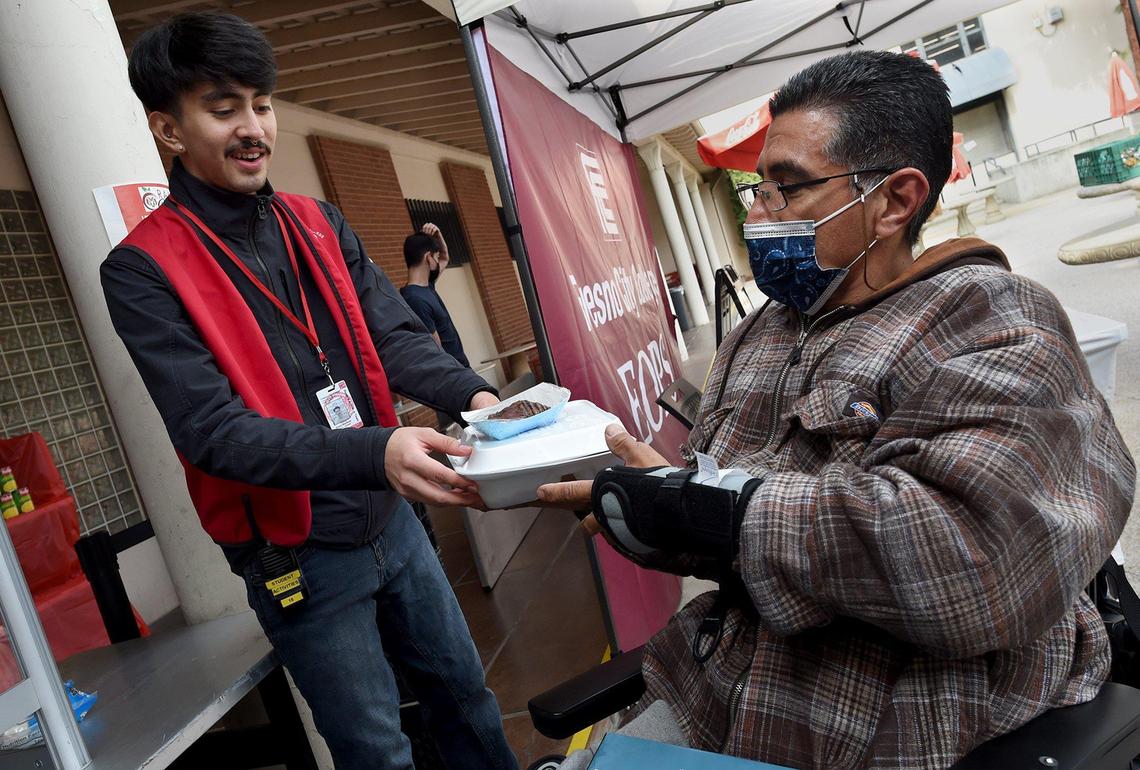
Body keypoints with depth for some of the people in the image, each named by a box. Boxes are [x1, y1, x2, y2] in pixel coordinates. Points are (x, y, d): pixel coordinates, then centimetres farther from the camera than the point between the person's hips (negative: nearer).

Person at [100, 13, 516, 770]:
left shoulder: (320, 224, 3)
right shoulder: (142, 271, -14)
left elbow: (395, 336, -2)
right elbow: (214, 432, -23)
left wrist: (475, 395, -23)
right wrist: (376, 453, -37)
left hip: (391, 519, 5)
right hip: (297, 558, -5)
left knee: (465, 691, 22)